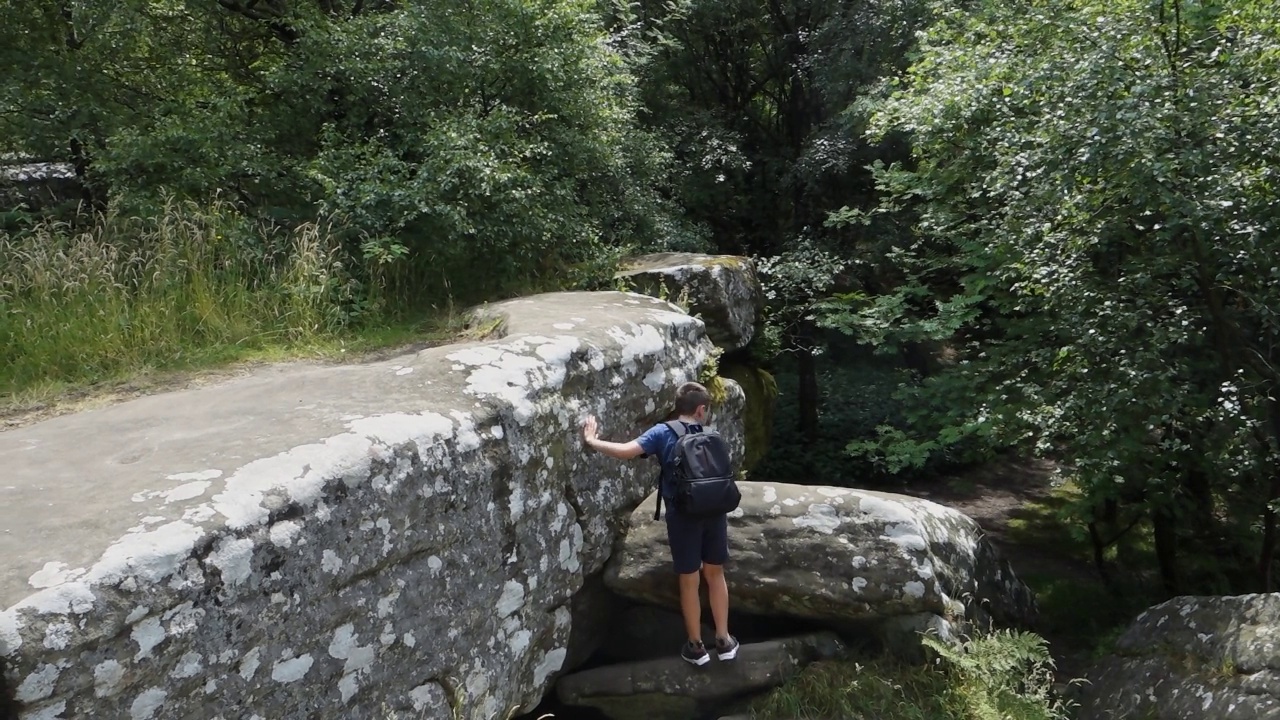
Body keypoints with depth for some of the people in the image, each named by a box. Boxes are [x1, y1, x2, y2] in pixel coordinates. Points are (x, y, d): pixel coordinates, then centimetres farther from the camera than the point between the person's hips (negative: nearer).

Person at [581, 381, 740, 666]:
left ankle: (696, 646, 22)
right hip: (714, 512, 3)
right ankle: (724, 640, 26)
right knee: (715, 574, 19)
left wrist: (592, 441, -6)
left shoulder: (662, 433, -5)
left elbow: (627, 451, -17)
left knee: (689, 581, 10)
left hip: (683, 516, -3)